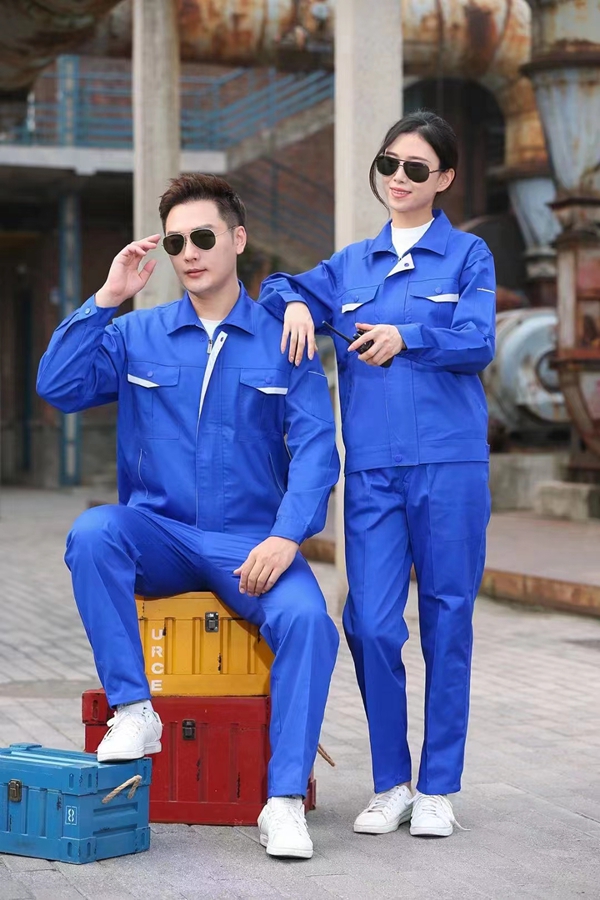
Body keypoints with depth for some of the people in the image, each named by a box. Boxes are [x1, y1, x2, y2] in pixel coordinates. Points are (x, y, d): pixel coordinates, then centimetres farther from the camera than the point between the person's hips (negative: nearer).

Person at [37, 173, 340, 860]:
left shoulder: (283, 342, 5)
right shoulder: (137, 335, 10)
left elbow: (315, 448, -4)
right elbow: (58, 387, -3)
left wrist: (286, 536, -19)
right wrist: (106, 299, -7)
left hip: (250, 543, -1)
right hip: (159, 538, 2)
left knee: (307, 619, -29)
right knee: (92, 532, -31)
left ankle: (284, 802, -23)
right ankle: (133, 711, -22)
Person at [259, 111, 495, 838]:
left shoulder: (468, 255, 6)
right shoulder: (352, 265, 16)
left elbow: (478, 342, -6)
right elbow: (282, 288, 19)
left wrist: (407, 337, -23)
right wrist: (297, 305, -4)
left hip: (449, 461, -2)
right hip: (372, 468, 3)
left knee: (447, 621, 3)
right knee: (372, 624, -3)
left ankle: (438, 787, 14)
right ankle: (390, 784, 12)